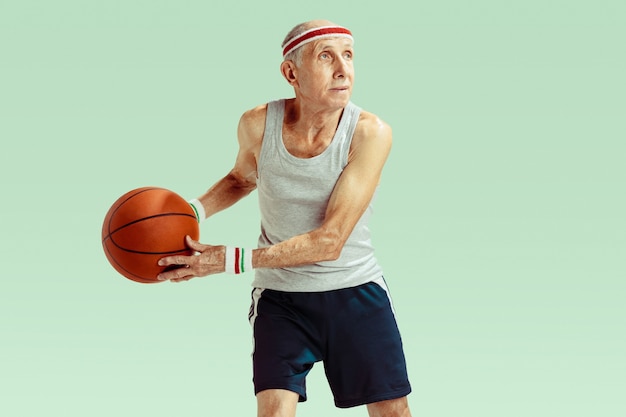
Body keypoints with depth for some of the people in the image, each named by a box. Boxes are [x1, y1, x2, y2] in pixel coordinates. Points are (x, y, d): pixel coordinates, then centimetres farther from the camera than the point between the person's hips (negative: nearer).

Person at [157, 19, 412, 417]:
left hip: (356, 292, -1)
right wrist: (193, 210, -5)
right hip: (280, 295, 1)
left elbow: (329, 242, -25)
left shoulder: (370, 133, -21)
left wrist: (231, 260, -28)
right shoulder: (257, 124, -12)